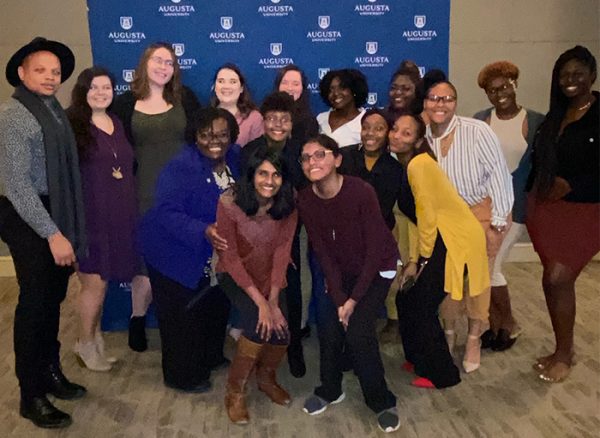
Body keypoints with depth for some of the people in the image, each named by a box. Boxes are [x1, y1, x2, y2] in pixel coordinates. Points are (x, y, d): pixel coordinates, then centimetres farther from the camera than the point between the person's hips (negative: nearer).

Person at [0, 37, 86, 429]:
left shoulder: (54, 109, 10)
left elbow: (64, 169, 9)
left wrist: (67, 227, 6)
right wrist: (52, 234, -21)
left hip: (58, 215, 7)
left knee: (53, 301, 17)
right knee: (35, 304, 2)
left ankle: (51, 373, 34)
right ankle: (32, 395, 17)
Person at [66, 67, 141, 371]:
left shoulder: (117, 124, 12)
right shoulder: (72, 124, -9)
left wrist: (131, 209, 14)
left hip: (119, 216, 6)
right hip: (89, 216, -6)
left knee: (102, 281, 14)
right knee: (94, 283, 1)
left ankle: (95, 336, 31)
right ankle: (85, 344, 22)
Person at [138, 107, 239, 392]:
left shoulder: (235, 159, -3)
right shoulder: (180, 168, -26)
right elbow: (168, 213, -32)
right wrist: (205, 231, -43)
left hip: (215, 255, 8)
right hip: (175, 254, -7)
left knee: (217, 306, 20)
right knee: (183, 317, 3)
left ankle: (210, 358, 46)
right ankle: (182, 376, 25)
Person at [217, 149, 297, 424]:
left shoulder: (288, 205, -16)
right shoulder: (229, 203, -25)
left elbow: (282, 250, -15)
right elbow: (230, 257, -21)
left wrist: (273, 299, -22)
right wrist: (260, 301, -24)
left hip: (270, 275, 3)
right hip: (235, 275, -3)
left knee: (281, 334, -12)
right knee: (259, 325, -25)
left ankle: (267, 379, 23)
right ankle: (234, 392, -2)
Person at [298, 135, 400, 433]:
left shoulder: (361, 191, -27)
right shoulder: (305, 200, -14)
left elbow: (375, 250, -21)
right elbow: (322, 252, -8)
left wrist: (354, 298, -19)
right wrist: (338, 297, -13)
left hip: (376, 269, -3)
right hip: (339, 273, 4)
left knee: (357, 332, -15)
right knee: (329, 330, -6)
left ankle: (382, 402, 7)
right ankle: (330, 390, 23)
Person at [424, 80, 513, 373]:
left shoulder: (476, 131, -21)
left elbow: (498, 175, -16)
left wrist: (498, 224, -15)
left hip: (481, 212, -3)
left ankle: (474, 339, 24)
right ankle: (448, 331, 31)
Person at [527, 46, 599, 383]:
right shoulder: (556, 115, 11)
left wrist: (571, 185, -15)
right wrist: (532, 200, 6)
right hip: (549, 209, 6)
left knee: (557, 279, -8)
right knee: (556, 281, 10)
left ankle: (564, 353, 11)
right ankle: (565, 349, 26)